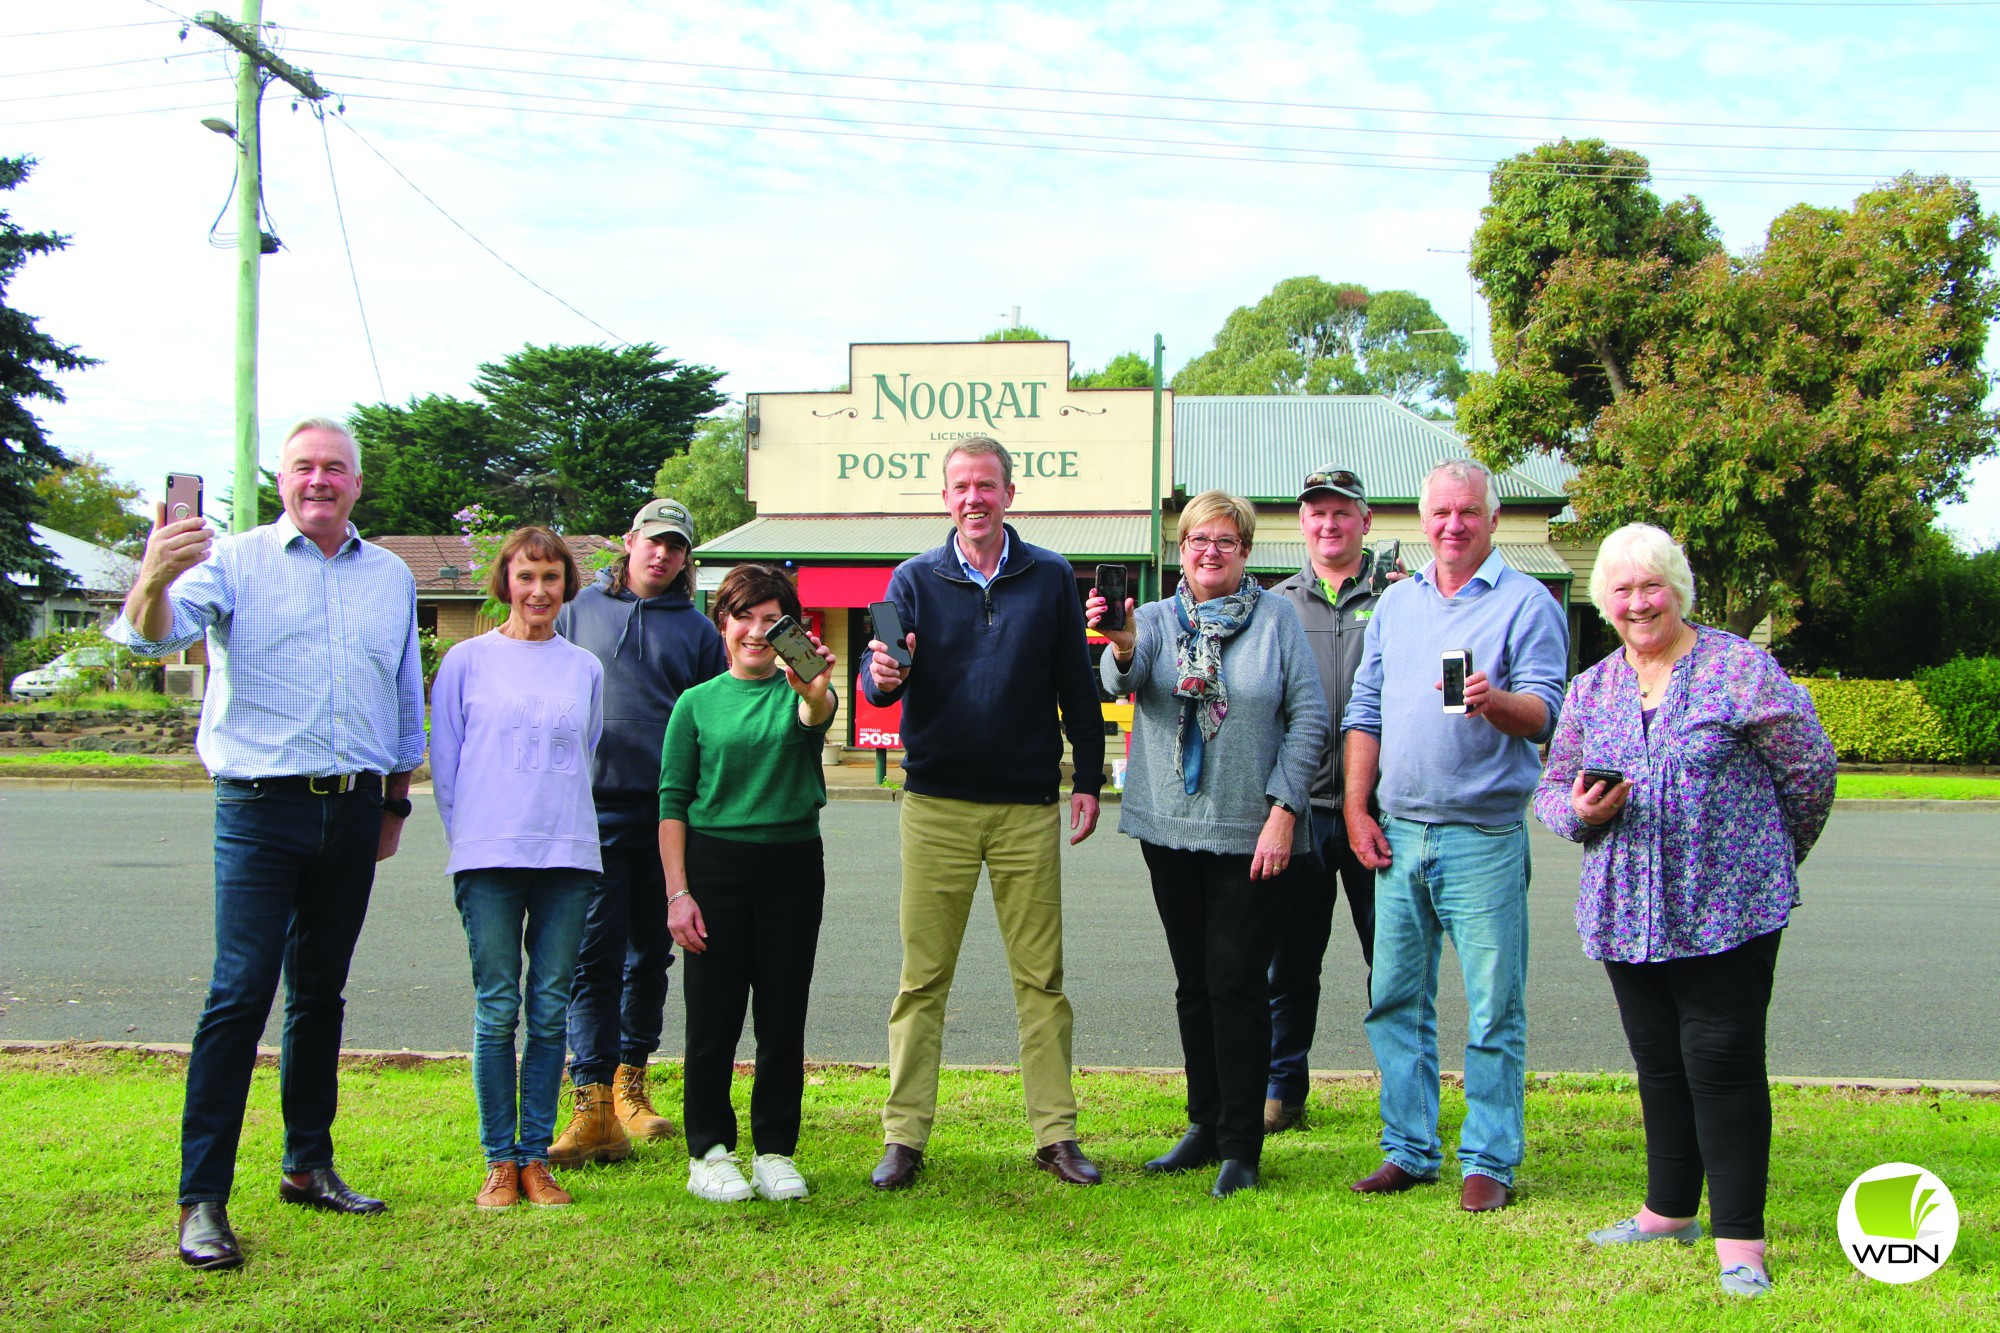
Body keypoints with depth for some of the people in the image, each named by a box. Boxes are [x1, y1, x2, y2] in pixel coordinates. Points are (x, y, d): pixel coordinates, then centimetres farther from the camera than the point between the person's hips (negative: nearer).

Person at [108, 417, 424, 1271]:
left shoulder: (391, 577, 12)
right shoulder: (233, 562, -1)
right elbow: (154, 633, -19)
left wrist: (395, 804, 19)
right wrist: (152, 582, -42)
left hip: (354, 809, 4)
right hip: (262, 807, -4)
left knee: (320, 993, 13)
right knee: (240, 993, -10)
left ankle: (308, 1165, 24)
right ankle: (201, 1198, -5)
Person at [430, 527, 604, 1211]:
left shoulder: (585, 668, 11)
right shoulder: (468, 660, 5)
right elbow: (444, 762, 8)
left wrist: (566, 824, 13)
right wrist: (469, 837, 5)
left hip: (568, 857, 2)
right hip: (489, 858, -2)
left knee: (551, 1011, 3)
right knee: (496, 1010, -1)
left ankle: (536, 1156, 12)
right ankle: (500, 1160, 8)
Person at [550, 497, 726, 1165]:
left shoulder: (698, 630, 10)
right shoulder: (580, 611, 9)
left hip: (667, 814, 2)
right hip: (594, 809, -2)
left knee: (650, 954, 10)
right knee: (596, 954, -8)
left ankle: (630, 1084, 24)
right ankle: (594, 1105, -9)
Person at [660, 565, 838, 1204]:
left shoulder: (797, 690, 4)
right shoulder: (697, 703, 4)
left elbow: (819, 715, -22)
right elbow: (672, 802, 2)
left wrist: (815, 691, -46)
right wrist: (678, 892, -6)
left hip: (793, 866, 1)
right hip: (715, 867, -1)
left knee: (784, 1018, 7)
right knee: (713, 1019, 3)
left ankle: (776, 1151, 19)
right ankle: (709, 1152, 16)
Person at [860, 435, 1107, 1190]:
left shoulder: (1050, 578, 7)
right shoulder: (915, 580, 5)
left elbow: (1076, 687, 10)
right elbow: (877, 674, -3)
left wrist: (1089, 779, 6)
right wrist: (881, 677, -27)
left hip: (1028, 804, 1)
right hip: (937, 803, 0)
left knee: (1041, 977, 4)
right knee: (923, 977, 2)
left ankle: (1056, 1134, 12)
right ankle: (903, 1137, 9)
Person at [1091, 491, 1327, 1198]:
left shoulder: (1276, 616, 1)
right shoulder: (1156, 618, 6)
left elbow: (1309, 715, -4)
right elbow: (1125, 680, -15)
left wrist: (1283, 810, -12)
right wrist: (1123, 647, -39)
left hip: (1251, 832, -3)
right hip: (1172, 828, 3)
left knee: (1237, 982, -5)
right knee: (1193, 983, 12)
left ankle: (1241, 1145, 4)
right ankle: (1205, 1125, 25)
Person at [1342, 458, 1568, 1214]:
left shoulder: (1525, 603, -1)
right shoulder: (1397, 603, 14)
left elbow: (1544, 710, -11)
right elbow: (1365, 711, 15)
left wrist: (1497, 703, -33)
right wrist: (1357, 810, 7)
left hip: (1483, 838, -5)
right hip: (1397, 835, 5)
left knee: (1494, 1008, 0)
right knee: (1396, 1000, 9)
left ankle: (1489, 1162, 10)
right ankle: (1408, 1151, 20)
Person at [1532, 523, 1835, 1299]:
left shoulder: (1738, 669, -5)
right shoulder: (1590, 690, 10)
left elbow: (1809, 768, -2)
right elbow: (1551, 790, 14)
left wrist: (1770, 858, 8)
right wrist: (1579, 811, -9)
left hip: (1729, 910, -5)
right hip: (1626, 914, 5)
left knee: (1723, 1062, -5)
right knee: (1658, 1062, 15)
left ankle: (1740, 1240, 3)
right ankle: (1670, 1211, 30)